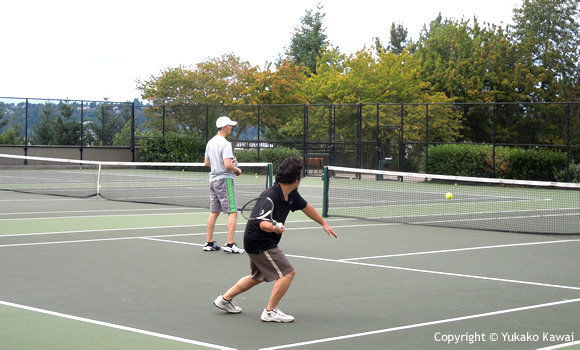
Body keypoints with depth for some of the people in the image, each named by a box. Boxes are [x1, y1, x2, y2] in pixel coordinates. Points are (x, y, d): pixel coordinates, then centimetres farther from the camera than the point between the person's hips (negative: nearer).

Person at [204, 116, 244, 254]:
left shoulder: (210, 142, 11)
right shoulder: (225, 144, -16)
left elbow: (207, 163, 20)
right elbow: (228, 165, -24)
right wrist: (237, 169, -7)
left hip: (213, 179, 9)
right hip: (224, 179, -9)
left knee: (214, 212, 14)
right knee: (232, 212, -6)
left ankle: (209, 243, 17)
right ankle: (230, 244, -12)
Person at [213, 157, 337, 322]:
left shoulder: (291, 194, -1)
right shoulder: (270, 197, -29)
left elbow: (306, 207, 17)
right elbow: (263, 223, -34)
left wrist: (324, 223, 26)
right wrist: (274, 227, -56)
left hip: (257, 242, 10)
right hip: (259, 242, -10)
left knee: (258, 276, 26)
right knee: (288, 272, -12)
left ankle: (225, 299, 35)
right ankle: (270, 311, -6)